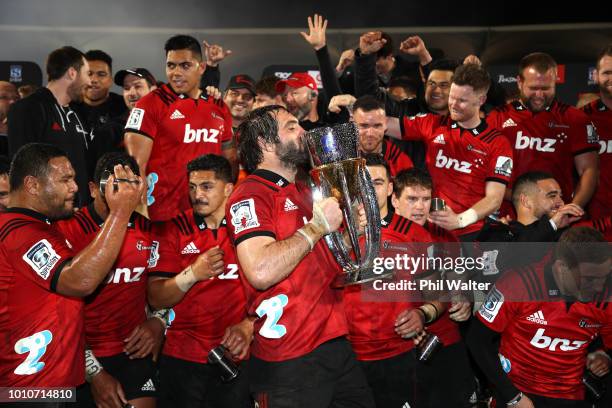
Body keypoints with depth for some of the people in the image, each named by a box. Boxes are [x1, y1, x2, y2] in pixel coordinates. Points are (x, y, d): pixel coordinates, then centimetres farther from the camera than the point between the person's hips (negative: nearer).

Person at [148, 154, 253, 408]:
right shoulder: (173, 229, 1)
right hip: (182, 358, 0)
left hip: (237, 357, 0)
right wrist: (193, 274, -17)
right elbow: (156, 299, -3)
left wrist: (249, 326, -17)